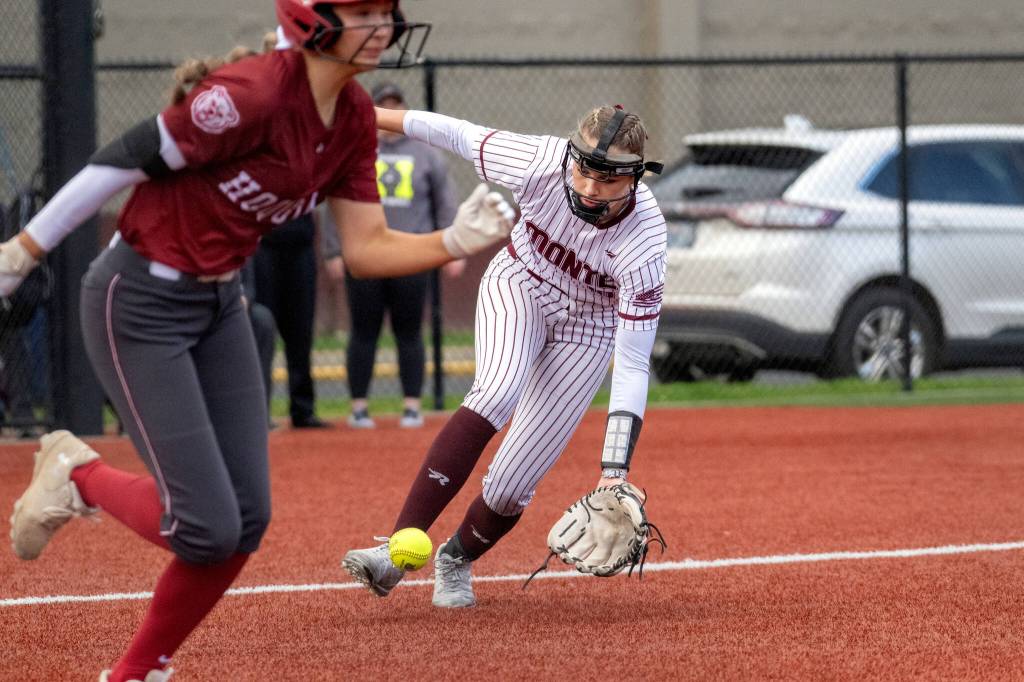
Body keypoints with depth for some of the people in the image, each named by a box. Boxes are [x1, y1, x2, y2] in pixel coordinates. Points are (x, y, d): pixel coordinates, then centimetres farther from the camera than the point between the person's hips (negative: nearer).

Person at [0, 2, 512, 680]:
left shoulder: (355, 117, -1)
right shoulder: (252, 94, -27)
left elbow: (367, 249, 2)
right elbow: (123, 161, -21)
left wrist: (456, 242, -16)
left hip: (220, 304, 8)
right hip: (139, 303, -8)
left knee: (247, 519, 3)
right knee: (209, 527, -12)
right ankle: (76, 474, 15)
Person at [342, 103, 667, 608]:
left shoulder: (644, 245, -34)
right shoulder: (539, 164, -31)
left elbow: (633, 368, -32)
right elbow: (457, 135, -13)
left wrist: (614, 474, -39)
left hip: (587, 328, -1)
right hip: (519, 285, 1)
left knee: (511, 488, -9)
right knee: (498, 392, -33)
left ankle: (456, 561, 26)